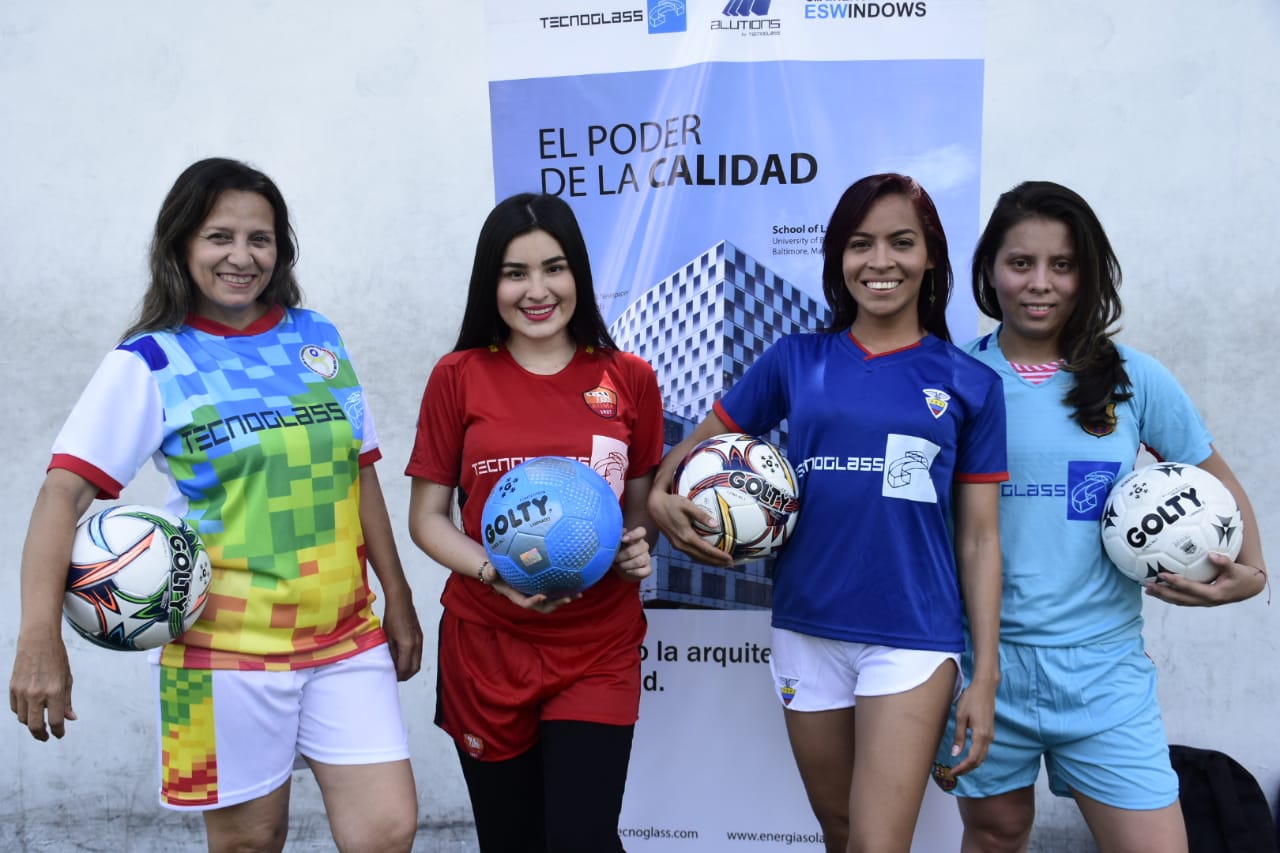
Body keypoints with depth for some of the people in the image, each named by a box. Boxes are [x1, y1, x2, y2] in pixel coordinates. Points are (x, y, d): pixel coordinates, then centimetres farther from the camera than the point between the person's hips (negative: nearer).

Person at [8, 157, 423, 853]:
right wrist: (40, 638, -25)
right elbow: (63, 494, -12)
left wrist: (397, 599, 14)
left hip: (346, 637, 3)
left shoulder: (318, 339, 7)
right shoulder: (151, 363, -5)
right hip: (227, 647, -3)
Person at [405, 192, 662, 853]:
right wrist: (494, 572, -15)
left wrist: (639, 549, -9)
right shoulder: (458, 377, -1)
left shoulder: (630, 380, 1)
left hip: (598, 649, 0)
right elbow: (427, 516, 2)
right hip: (486, 646, 1)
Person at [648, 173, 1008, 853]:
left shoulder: (969, 384, 0)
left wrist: (986, 677, -1)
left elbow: (978, 540, 1)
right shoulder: (796, 361, 3)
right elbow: (704, 440, 12)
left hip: (912, 636, -2)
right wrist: (660, 496, -10)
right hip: (807, 630, 3)